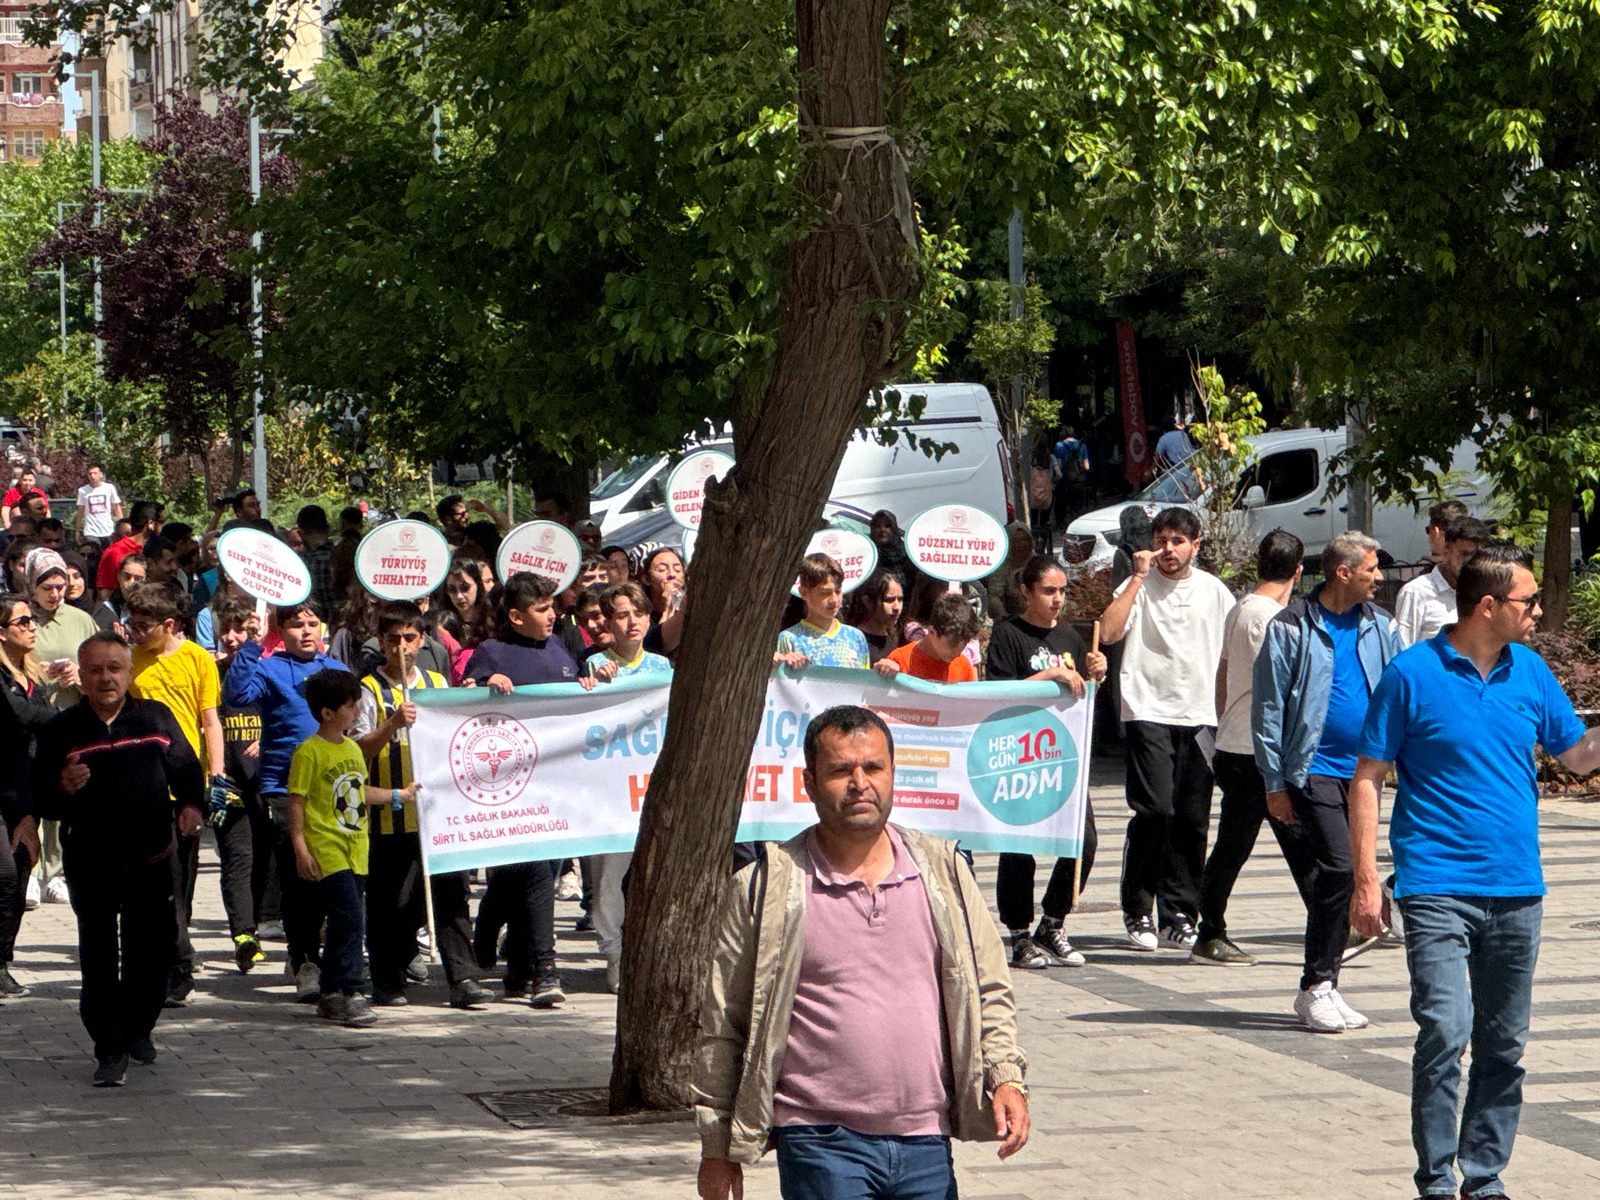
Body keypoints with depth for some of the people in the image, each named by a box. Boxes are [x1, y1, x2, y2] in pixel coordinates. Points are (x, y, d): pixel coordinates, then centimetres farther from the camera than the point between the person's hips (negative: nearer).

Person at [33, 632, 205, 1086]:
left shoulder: (156, 719, 3)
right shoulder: (62, 732, -2)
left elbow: (186, 769, 13)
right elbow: (43, 802, -2)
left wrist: (192, 805, -6)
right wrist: (64, 788, -23)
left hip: (151, 860, 2)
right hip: (91, 864, -2)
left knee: (152, 951, 10)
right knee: (99, 959, -6)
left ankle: (138, 1029, 33)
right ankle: (111, 1050, -1)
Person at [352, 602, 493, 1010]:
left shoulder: (438, 684, 14)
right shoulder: (370, 689, 1)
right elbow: (359, 750, -8)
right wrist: (393, 725, -23)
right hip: (392, 815, -3)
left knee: (452, 893, -3)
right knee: (392, 903, 1)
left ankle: (463, 979, -4)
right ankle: (388, 983, 11)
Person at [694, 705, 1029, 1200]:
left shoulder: (942, 870, 9)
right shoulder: (764, 888, -1)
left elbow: (988, 991, 15)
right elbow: (722, 1027, 4)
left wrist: (1005, 1078, -1)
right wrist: (717, 1146, 4)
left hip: (926, 1144, 4)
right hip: (822, 1143, -3)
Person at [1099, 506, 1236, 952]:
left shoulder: (1215, 592, 10)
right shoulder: (1139, 586, 1)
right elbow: (1109, 632, -16)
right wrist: (1138, 577, -13)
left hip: (1199, 718, 3)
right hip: (1148, 712, -3)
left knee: (1192, 821, 2)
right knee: (1155, 811, -14)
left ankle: (1179, 917, 10)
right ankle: (1137, 912, -2)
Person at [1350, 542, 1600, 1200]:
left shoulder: (1529, 672, 8)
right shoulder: (1412, 674, -6)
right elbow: (1367, 778, -2)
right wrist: (1366, 880, -7)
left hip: (1516, 891, 5)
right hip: (1438, 888, -5)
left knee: (1504, 1045, 8)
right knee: (1445, 1030, -16)